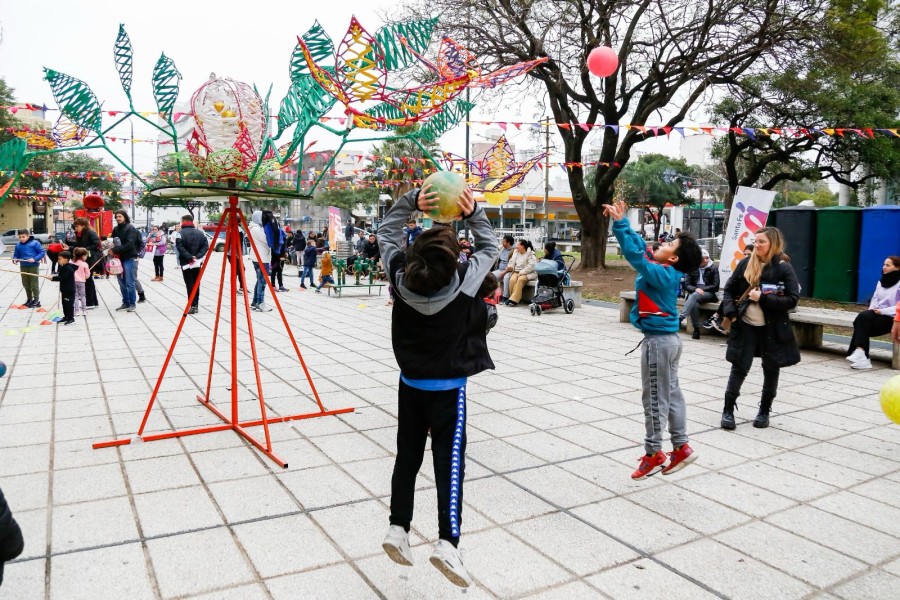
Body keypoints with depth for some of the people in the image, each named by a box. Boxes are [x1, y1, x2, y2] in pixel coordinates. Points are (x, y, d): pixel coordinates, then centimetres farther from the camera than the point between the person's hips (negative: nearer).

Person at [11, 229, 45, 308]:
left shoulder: (35, 243, -7)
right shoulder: (18, 245, 6)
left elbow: (42, 252, -8)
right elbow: (16, 255, 11)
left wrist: (35, 259, -20)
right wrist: (15, 259, -11)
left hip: (33, 266, -5)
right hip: (23, 266, 5)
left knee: (34, 284, 0)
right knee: (26, 284, 14)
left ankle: (36, 300, 10)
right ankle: (29, 299, 28)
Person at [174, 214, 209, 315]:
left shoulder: (180, 233, -6)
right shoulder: (200, 233, 8)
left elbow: (180, 248, -17)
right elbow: (206, 246, -1)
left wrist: (189, 257, -17)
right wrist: (197, 256, -7)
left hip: (186, 263, -4)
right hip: (197, 263, 4)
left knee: (189, 285, -3)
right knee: (196, 284, 11)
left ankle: (193, 306, -8)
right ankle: (196, 305, 15)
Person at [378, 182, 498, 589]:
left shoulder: (400, 277, -13)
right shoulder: (464, 282, -19)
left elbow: (387, 234, 5)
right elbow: (490, 248, 0)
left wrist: (411, 203, -5)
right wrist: (473, 213, -7)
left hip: (410, 385, 3)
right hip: (449, 389, -3)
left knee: (407, 457, 15)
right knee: (450, 464, 0)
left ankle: (397, 527, 19)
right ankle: (447, 542, -8)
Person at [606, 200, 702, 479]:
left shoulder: (661, 274, -19)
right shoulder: (666, 272, 6)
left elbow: (634, 254, -27)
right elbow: (640, 247, 11)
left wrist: (618, 223, -24)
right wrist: (621, 221, 6)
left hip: (658, 340, -10)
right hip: (668, 338, 10)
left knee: (655, 398, -1)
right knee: (671, 394, 15)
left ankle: (654, 454, 9)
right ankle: (681, 447, 23)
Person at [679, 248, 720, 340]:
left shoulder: (713, 267, 2)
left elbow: (716, 286, -2)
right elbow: (686, 285, 2)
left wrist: (702, 289, -14)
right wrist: (696, 289, -19)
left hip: (709, 293, -2)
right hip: (694, 293, 2)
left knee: (694, 296, -36)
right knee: (694, 304, -35)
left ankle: (680, 318, -47)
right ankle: (696, 329, -27)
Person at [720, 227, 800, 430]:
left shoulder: (784, 268, -8)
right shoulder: (745, 264, 2)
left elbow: (792, 300, -13)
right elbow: (729, 289, 10)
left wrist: (763, 298, -22)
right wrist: (730, 312, -5)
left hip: (772, 328, -1)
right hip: (745, 326, 1)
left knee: (771, 369, 10)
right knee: (739, 368, 1)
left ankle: (764, 411, 26)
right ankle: (728, 410, 10)